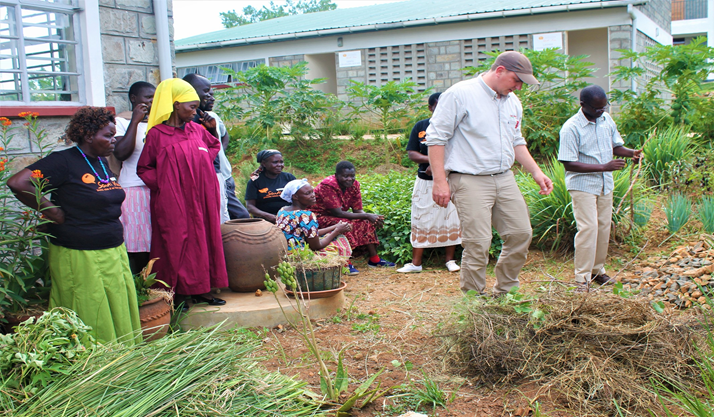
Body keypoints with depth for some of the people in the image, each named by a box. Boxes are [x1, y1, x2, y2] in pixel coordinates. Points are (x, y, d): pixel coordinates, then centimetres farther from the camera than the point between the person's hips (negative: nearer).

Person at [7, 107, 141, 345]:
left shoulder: (102, 162, 11)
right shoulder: (64, 161, -12)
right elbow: (17, 183, -21)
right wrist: (52, 211, -14)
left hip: (114, 253, 7)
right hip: (79, 257, -7)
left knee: (119, 318, 12)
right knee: (91, 323, 2)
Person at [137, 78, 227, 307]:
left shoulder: (197, 130, 8)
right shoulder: (157, 134, -6)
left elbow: (213, 149, 27)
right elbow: (144, 169, -1)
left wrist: (212, 130, 12)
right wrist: (163, 184, -12)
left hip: (200, 199, 5)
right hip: (173, 202, -5)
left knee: (202, 240, 7)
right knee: (176, 243, 0)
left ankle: (200, 288, 16)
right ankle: (179, 292, 10)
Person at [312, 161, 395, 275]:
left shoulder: (354, 185, -5)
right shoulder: (327, 186, -27)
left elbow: (358, 210, -3)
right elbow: (338, 213, -30)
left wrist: (374, 217, -25)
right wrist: (367, 216, -30)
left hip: (336, 216, 8)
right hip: (320, 217, -8)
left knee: (366, 222, -8)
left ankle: (374, 259, -5)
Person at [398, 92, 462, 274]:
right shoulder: (420, 127, 6)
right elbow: (412, 153, 0)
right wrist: (431, 159, -17)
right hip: (425, 182, 2)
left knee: (450, 218, 4)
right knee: (420, 220, 3)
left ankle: (450, 260, 17)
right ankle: (416, 263, 9)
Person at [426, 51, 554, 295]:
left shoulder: (512, 102, 15)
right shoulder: (460, 94, -9)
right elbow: (436, 137, -11)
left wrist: (536, 172, 15)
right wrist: (440, 181, -16)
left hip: (505, 179, 8)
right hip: (470, 181, -8)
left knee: (521, 234, 7)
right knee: (478, 244, -8)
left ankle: (504, 293, 25)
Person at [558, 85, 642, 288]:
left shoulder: (606, 119, 3)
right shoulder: (571, 128, -18)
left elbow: (615, 145, 16)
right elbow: (569, 164, -22)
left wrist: (631, 153, -6)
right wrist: (603, 167, -25)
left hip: (605, 184, 7)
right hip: (582, 185, -7)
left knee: (604, 227, 11)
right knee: (588, 228, -10)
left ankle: (597, 269, 25)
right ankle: (582, 277, -1)